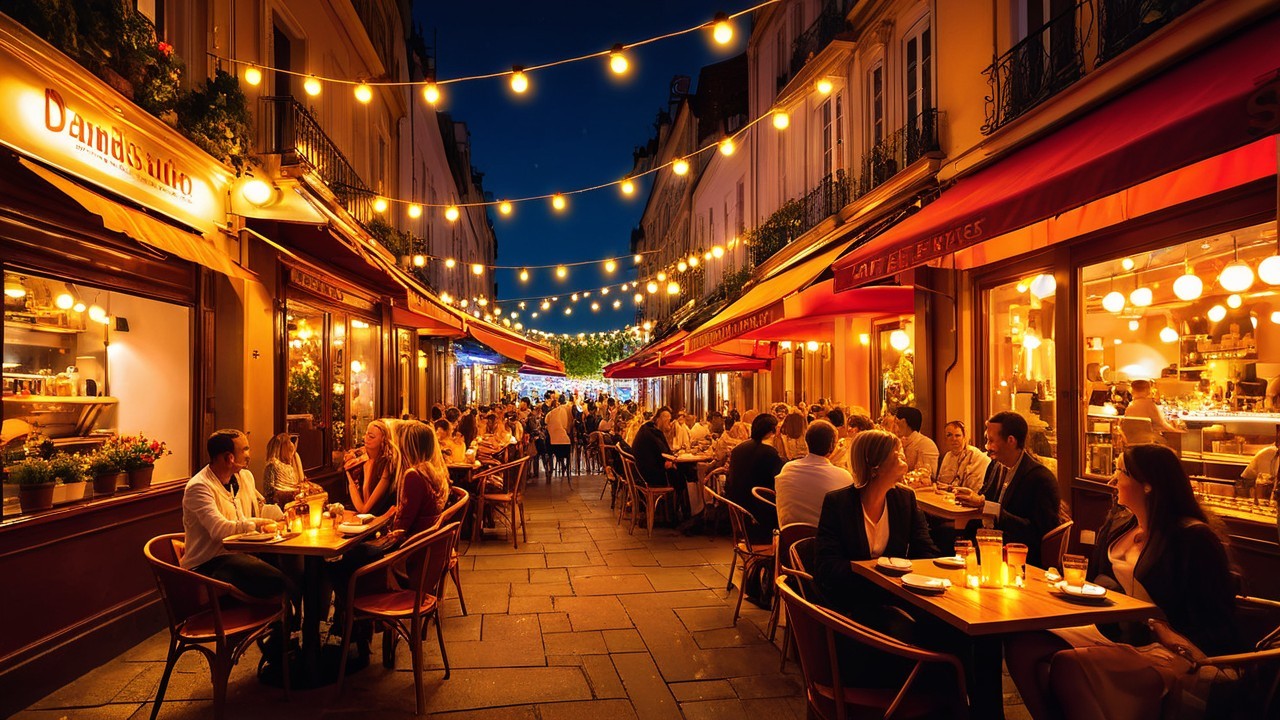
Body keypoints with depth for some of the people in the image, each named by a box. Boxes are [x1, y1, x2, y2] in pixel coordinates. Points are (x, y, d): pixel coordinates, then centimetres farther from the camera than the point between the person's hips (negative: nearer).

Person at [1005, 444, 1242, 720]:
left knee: (1069, 665, -33)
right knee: (1022, 645, -14)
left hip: (1171, 649, -8)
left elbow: (1218, 623, -12)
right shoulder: (1120, 529, 13)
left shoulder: (1193, 537, -11)